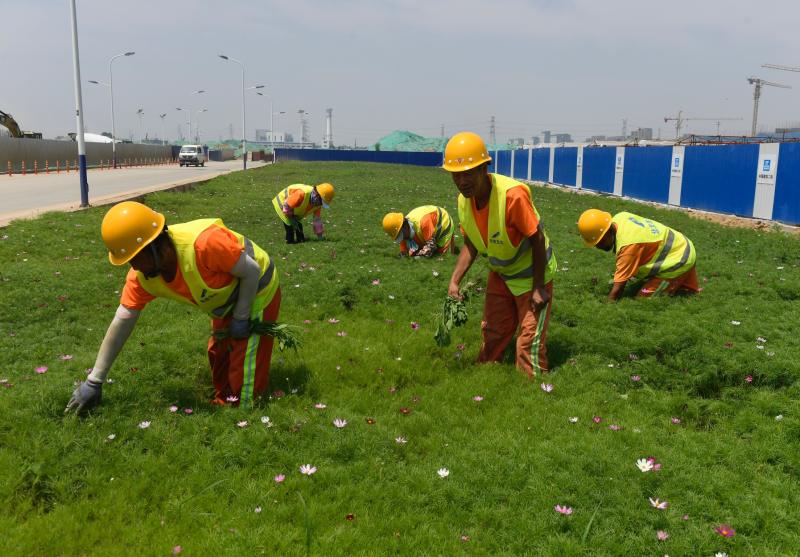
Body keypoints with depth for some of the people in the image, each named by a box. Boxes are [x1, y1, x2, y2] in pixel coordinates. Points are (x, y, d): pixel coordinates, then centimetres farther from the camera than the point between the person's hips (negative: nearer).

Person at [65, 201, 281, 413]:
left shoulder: (203, 243, -41)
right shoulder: (140, 276, -17)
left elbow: (252, 271, -29)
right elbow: (122, 321, -11)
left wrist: (240, 318, -20)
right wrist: (93, 382, -10)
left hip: (257, 291, -7)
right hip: (226, 301, 7)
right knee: (218, 354, 20)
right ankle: (223, 398, 42)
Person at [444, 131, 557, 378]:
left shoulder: (513, 194, -34)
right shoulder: (464, 200, -12)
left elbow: (537, 240, -26)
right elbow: (470, 246, -1)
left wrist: (538, 288, -23)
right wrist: (454, 280, -12)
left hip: (531, 273, -6)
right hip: (500, 273, 7)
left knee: (529, 339, -3)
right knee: (492, 330, 19)